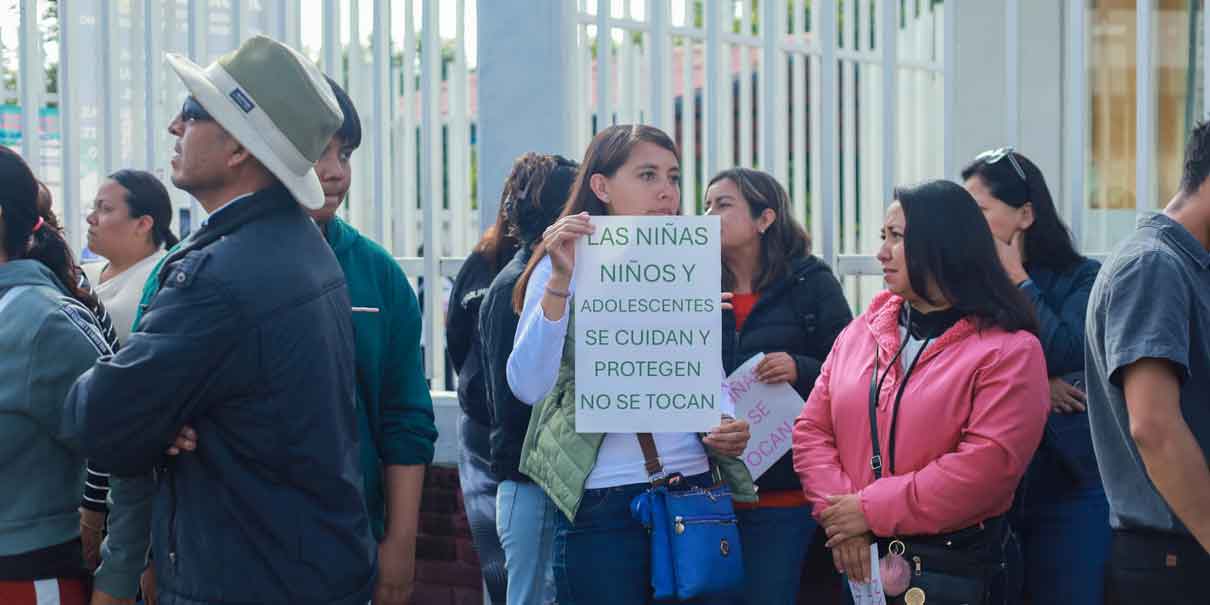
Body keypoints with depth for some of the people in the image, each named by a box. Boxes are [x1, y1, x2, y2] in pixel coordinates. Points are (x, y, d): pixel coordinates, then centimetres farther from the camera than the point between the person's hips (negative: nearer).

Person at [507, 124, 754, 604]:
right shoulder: (565, 268, -3)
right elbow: (527, 386, -16)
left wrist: (728, 428, -2)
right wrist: (559, 283, -24)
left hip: (693, 490, 5)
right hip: (603, 503, -5)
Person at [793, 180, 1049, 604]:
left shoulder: (1008, 350, -7)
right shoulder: (861, 332, 9)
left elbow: (989, 463, -18)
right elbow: (812, 430, 6)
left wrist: (872, 510, -17)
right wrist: (837, 515, -11)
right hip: (858, 563, 4)